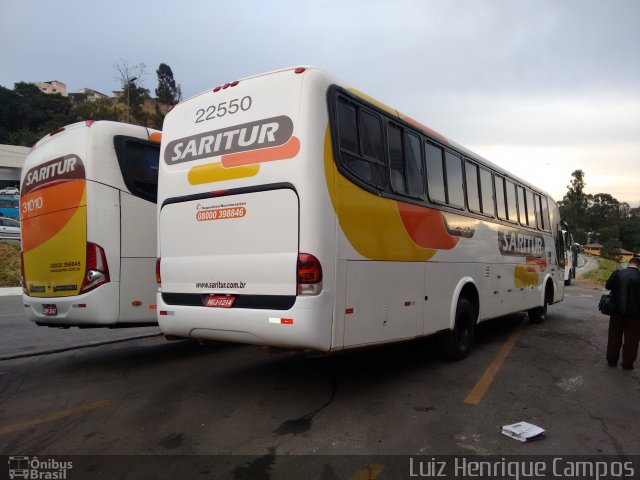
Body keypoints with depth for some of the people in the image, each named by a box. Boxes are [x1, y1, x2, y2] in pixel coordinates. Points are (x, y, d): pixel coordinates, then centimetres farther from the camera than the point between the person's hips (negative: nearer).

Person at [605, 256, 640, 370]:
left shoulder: (617, 274, -9)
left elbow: (607, 286, 2)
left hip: (618, 310, 2)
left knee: (614, 337, 14)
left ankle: (612, 360, 23)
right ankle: (627, 363, 17)